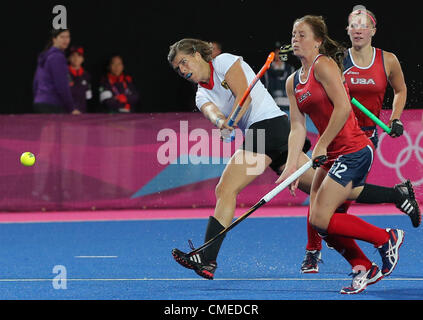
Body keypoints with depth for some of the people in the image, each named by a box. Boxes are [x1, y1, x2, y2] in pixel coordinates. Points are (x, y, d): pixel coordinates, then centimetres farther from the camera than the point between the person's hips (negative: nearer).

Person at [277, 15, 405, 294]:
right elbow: (297, 127, 10)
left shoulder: (324, 65, -11)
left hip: (354, 151, -9)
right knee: (318, 221, 3)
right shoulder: (293, 82, 14)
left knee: (321, 219, -13)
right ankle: (365, 268, 16)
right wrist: (291, 166, -3)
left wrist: (322, 145, -15)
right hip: (333, 156, 9)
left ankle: (387, 239, 2)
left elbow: (343, 108, -19)